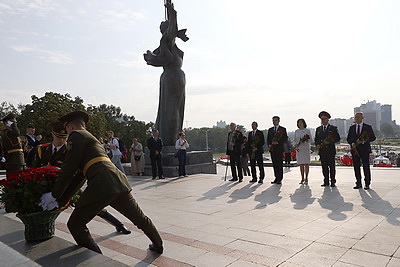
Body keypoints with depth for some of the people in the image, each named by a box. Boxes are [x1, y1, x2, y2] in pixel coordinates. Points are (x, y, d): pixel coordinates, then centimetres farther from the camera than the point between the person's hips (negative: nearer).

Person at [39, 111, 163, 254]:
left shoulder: (76, 135, 6)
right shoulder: (91, 138, 31)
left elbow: (68, 169, -2)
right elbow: (79, 177, 27)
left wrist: (54, 195, 9)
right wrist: (59, 200, 25)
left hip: (101, 185, -9)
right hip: (118, 181, 9)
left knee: (75, 225, 9)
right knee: (140, 218, 24)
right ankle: (158, 245, 41)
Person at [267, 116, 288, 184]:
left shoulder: (283, 129, 3)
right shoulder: (270, 129, 17)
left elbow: (285, 139, -3)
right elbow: (268, 139, 17)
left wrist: (278, 142, -15)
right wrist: (269, 144, -2)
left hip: (279, 149, -4)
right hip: (272, 149, 4)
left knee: (280, 164, -5)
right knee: (274, 164, 6)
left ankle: (279, 179, -2)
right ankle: (276, 178, 13)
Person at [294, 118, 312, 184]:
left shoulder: (307, 130, 3)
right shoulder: (296, 131, 14)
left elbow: (309, 140, -3)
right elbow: (295, 140, 16)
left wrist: (300, 143, -15)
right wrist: (297, 145, -3)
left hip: (305, 149, -3)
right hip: (298, 149, 3)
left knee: (306, 164, -5)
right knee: (301, 164, 3)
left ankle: (306, 179, 0)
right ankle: (302, 179, 9)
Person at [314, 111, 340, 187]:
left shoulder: (333, 128, 6)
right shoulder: (318, 129, 16)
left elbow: (338, 138, 1)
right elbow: (316, 139, 17)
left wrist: (330, 141, -15)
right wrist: (317, 145, -3)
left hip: (330, 150, -3)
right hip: (322, 151, 3)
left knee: (331, 166, -2)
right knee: (324, 167, 4)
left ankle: (333, 182, 5)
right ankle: (326, 182, 10)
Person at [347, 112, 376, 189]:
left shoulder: (368, 127, 4)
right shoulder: (352, 127, 12)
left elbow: (373, 137, 0)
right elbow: (348, 138, 13)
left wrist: (364, 141, -15)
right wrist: (352, 143, -8)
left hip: (365, 150, -3)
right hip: (355, 150, 3)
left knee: (366, 167, -1)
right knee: (356, 167, 4)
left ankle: (367, 184, 6)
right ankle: (358, 183, 12)